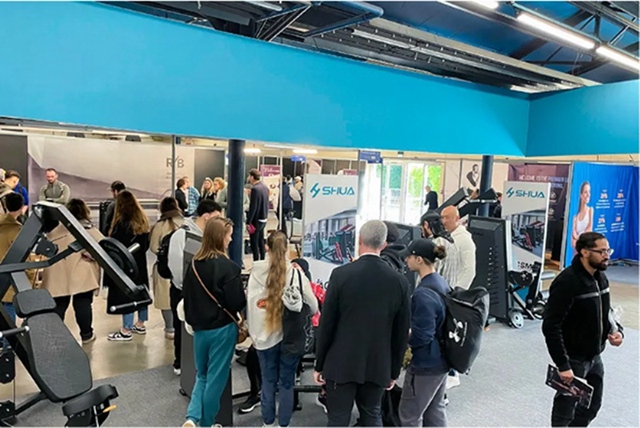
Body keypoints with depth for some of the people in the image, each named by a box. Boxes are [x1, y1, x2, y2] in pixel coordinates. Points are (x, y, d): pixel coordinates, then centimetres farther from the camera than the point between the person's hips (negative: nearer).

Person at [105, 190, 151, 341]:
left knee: (126, 294, 0)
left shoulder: (122, 223, -18)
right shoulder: (143, 221, 5)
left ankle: (126, 331, 8)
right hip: (140, 263, 8)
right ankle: (140, 325, 28)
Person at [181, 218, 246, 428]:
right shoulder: (227, 266, -20)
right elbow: (237, 302, -19)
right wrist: (245, 295, 2)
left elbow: (187, 296, 8)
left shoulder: (193, 264, -1)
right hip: (222, 329, -5)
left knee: (202, 376, 22)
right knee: (216, 378, 11)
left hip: (199, 328, 6)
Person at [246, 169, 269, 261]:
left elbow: (252, 207, -20)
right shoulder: (265, 187, 6)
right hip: (263, 219, 9)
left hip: (256, 220, -9)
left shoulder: (255, 189, -19)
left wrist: (248, 222, -16)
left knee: (254, 243, -2)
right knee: (261, 242, 16)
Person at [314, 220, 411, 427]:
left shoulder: (341, 274, -13)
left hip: (341, 363, -2)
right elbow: (401, 333, 1)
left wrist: (319, 364, 3)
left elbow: (326, 324, -9)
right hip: (378, 365, 3)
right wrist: (394, 371, 13)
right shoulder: (399, 281, -5)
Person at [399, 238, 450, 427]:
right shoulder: (441, 283, 2)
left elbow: (422, 335, -26)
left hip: (425, 364, -9)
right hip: (440, 360, 9)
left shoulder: (424, 293, -27)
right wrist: (409, 331, 10)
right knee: (435, 409, 22)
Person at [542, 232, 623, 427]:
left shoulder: (601, 277, 2)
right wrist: (563, 365, -26)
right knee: (565, 411, 11)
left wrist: (616, 329, -3)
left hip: (595, 357, 8)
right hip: (573, 359, -8)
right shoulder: (567, 282, -25)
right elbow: (550, 326, -27)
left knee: (592, 406, 23)